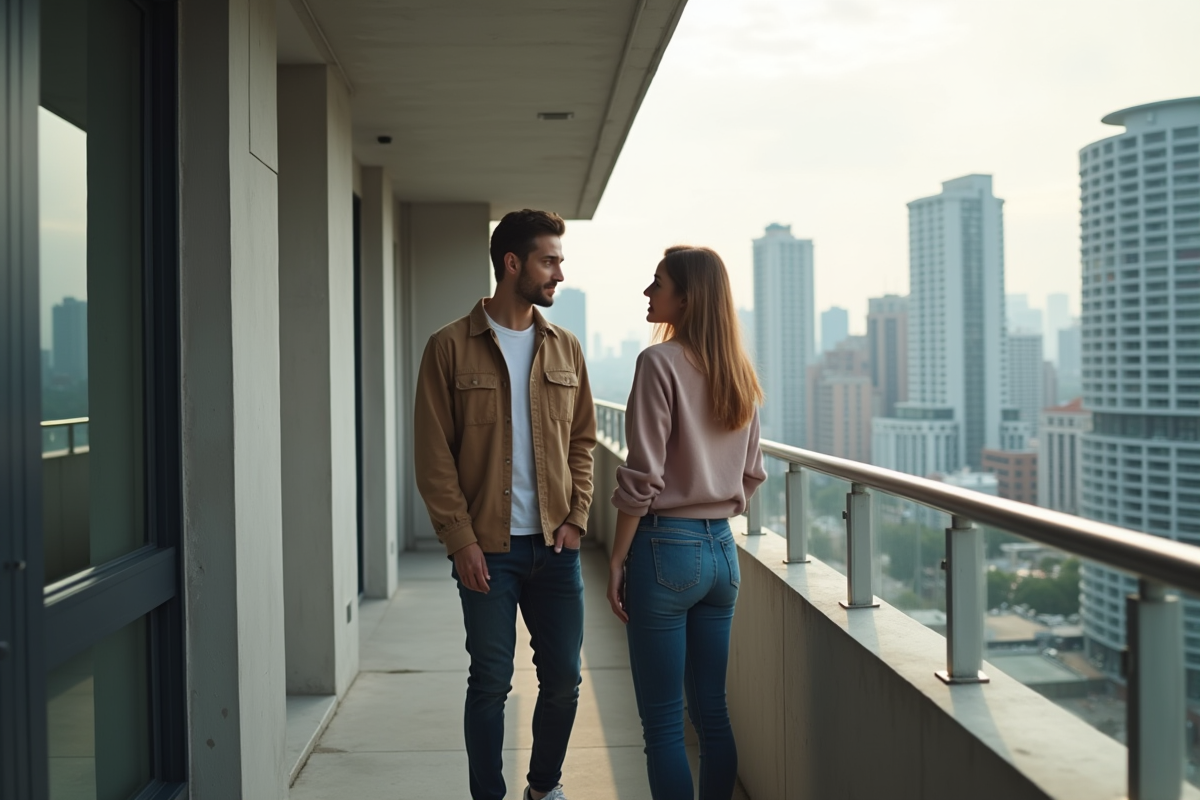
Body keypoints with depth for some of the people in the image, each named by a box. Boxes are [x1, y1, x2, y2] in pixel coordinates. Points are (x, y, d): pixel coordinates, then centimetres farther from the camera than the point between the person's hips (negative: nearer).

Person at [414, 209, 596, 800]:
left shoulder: (564, 349, 8)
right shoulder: (451, 347, -4)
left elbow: (582, 440, 11)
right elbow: (433, 455, -6)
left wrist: (576, 518, -1)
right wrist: (460, 539, -11)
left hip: (554, 545, 4)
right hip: (488, 548, -4)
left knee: (563, 678, 9)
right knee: (490, 682, 4)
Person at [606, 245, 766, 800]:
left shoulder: (661, 362, -12)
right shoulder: (739, 373, 9)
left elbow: (642, 477, -15)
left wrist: (617, 560, -8)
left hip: (665, 546, -7)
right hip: (722, 549, 7)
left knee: (662, 724, 2)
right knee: (712, 712, 14)